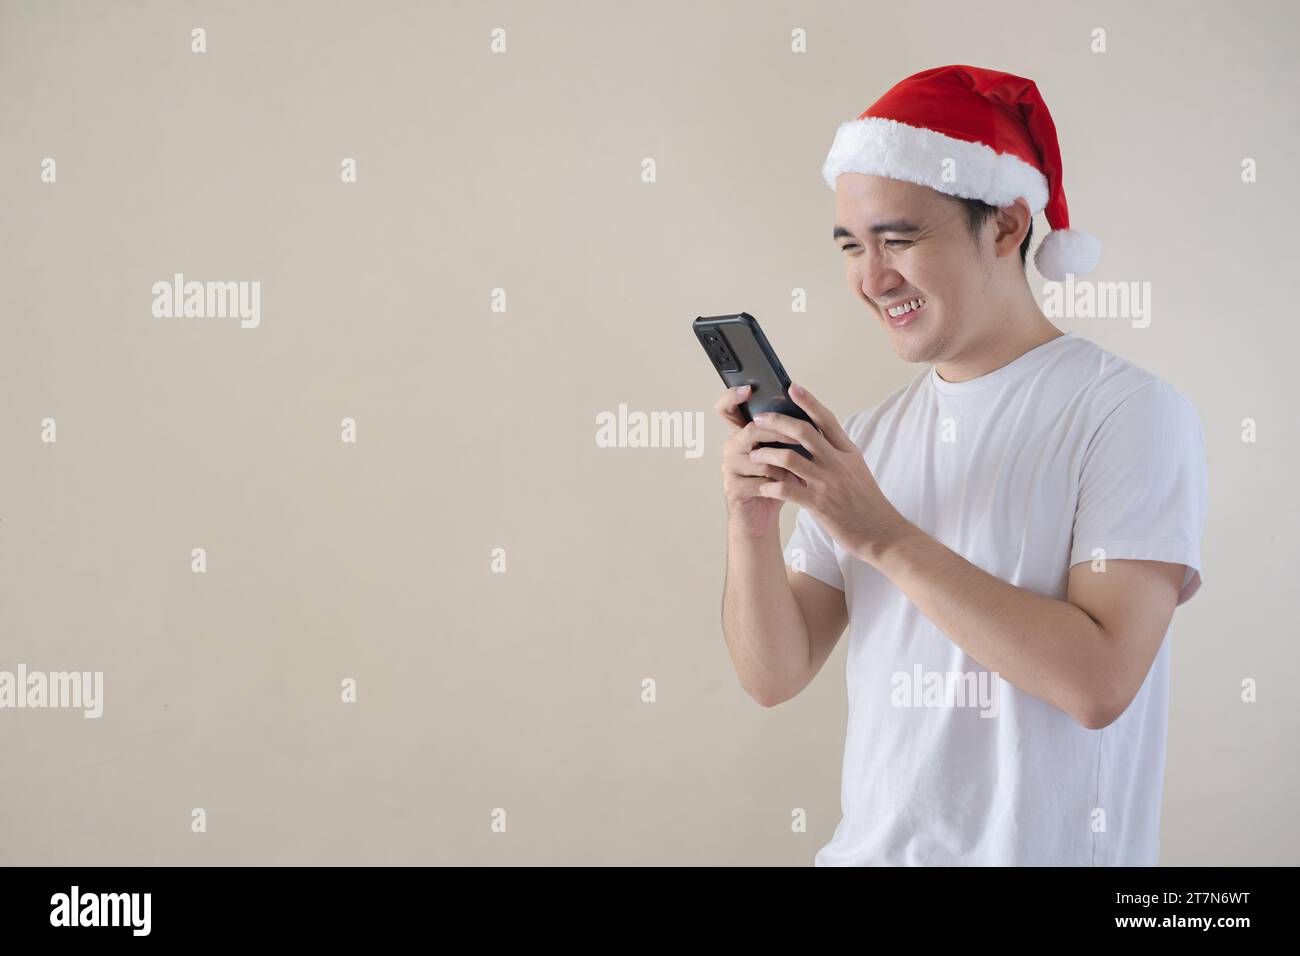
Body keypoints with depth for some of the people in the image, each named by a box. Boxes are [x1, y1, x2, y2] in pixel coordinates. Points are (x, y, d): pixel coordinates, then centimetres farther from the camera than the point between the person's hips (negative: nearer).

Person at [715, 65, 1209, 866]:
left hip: (1046, 849, -4)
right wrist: (751, 528, -15)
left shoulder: (1130, 411, -11)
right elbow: (776, 675, 2)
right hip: (871, 845, 5)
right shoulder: (870, 437, 3)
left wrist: (884, 534, -21)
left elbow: (1100, 681, -21)